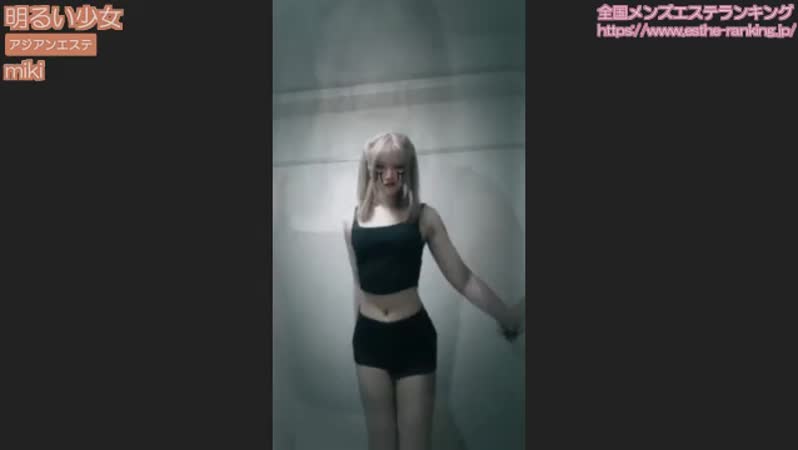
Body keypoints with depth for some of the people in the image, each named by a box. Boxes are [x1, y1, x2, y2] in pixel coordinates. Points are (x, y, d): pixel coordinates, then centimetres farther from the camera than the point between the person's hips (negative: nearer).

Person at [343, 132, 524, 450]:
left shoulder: (423, 216, -3)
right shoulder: (353, 222, 5)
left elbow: (461, 277, -4)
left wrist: (504, 315, -10)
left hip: (413, 335, -2)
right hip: (369, 336, 2)